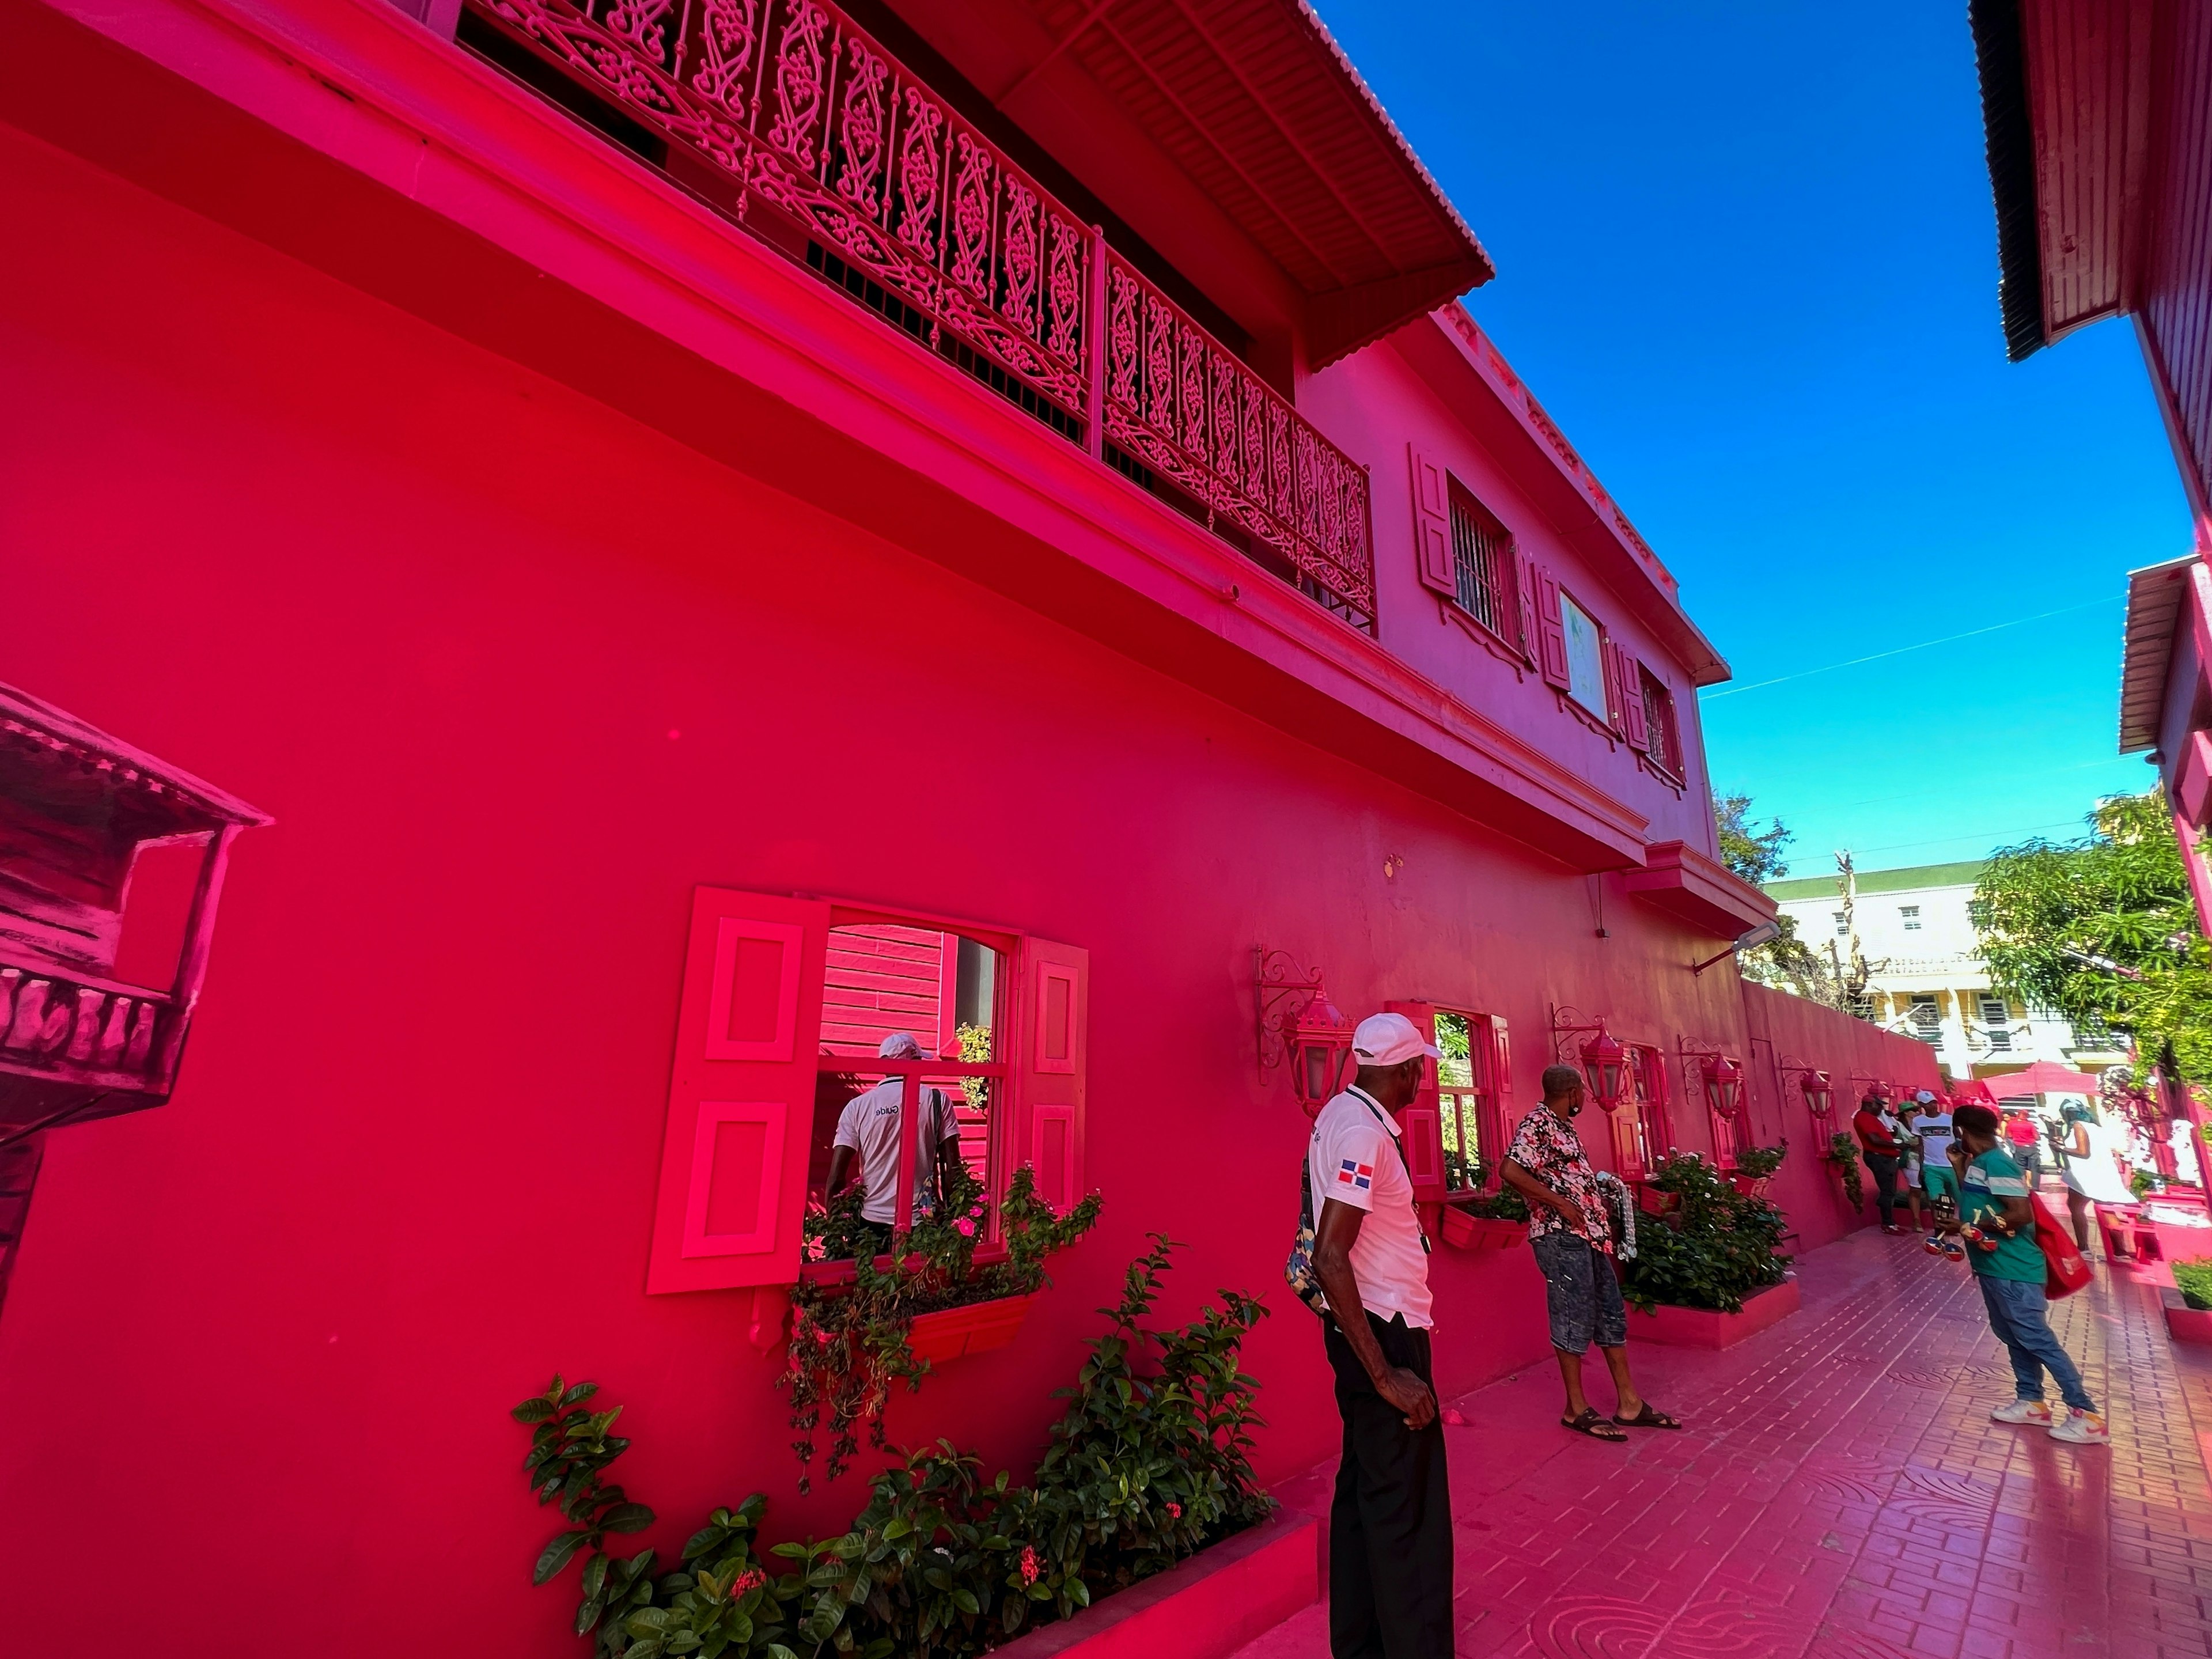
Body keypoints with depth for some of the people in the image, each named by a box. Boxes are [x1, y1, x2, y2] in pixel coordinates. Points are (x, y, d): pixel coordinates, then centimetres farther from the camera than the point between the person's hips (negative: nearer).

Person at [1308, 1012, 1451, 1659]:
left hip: (1366, 1328, 10)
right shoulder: (1362, 1132, -24)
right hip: (1382, 1332, -10)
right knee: (1409, 1508, 1)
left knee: (1366, 1486, 19)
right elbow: (1330, 1259, -28)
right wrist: (1387, 1375, -24)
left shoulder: (1341, 1114, 5)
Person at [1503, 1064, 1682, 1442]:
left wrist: (1598, 1190, 13)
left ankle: (1629, 1403, 24)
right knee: (1574, 1319, -1)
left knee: (1612, 1315, 14)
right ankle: (1576, 1408, 11)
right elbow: (1511, 1171, -26)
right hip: (1562, 1237, -10)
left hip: (1589, 1235, 10)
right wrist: (1560, 1203, -22)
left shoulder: (1564, 1127, 16)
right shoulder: (1536, 1124, -15)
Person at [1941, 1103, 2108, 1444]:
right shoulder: (1979, 1163, 9)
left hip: (2013, 1271, -10)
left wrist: (1968, 1228, -20)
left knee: (2037, 1340, -2)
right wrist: (1959, 1166, 14)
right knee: (2014, 1336, 16)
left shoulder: (1995, 1163, -21)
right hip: (1994, 1267, 10)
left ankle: (2087, 1416, 7)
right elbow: (1974, 1204, 19)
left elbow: (2022, 1214, -25)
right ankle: (2030, 1401, 26)